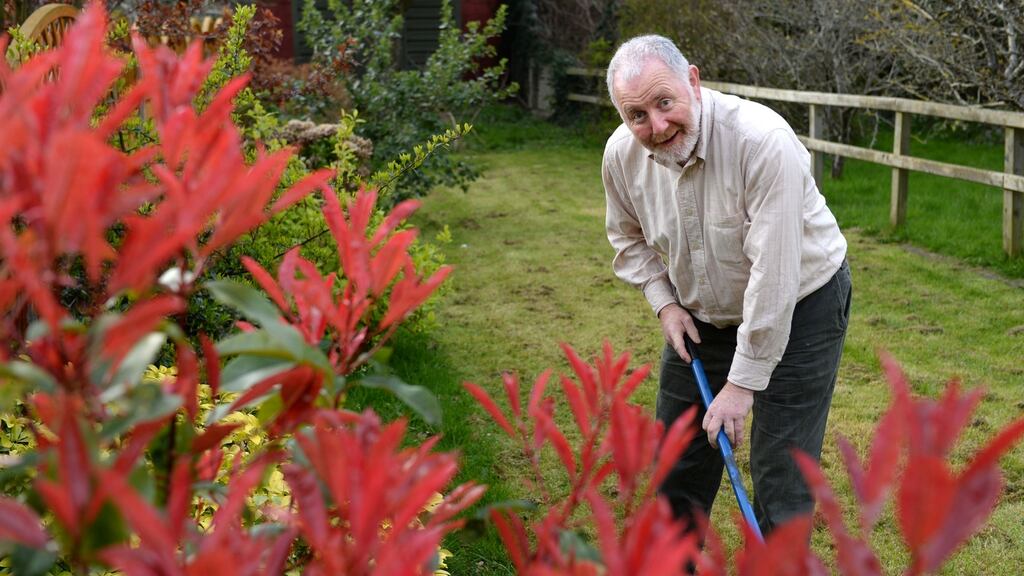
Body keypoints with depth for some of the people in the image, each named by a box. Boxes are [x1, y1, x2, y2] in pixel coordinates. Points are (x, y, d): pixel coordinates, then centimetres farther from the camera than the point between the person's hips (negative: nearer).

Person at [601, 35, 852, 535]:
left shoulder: (763, 141, -33)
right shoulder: (621, 154, -14)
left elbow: (772, 276, -32)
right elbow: (628, 237, 9)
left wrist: (741, 385, -28)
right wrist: (664, 302, -6)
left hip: (799, 305, -5)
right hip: (701, 314, 6)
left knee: (781, 474, -6)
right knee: (678, 456, 15)